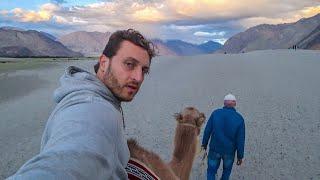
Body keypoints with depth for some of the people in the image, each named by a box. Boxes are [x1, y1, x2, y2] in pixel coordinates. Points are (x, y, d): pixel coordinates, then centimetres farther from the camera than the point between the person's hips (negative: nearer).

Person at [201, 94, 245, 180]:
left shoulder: (215, 113, -11)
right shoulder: (239, 118, -12)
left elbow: (207, 131, -7)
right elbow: (240, 140, -10)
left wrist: (204, 144, 8)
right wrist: (240, 156, 1)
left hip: (215, 149, 0)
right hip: (229, 151, 0)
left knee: (211, 171, 15)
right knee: (227, 170, 27)